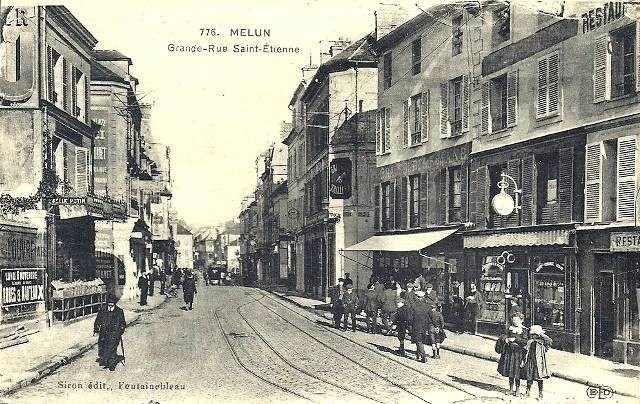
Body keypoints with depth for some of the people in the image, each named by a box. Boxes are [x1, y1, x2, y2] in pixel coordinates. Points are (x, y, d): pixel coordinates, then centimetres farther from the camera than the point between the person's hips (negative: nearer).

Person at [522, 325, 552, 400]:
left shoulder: (542, 342, -5)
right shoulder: (529, 342, 8)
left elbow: (550, 341, -27)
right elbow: (526, 353, 13)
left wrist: (542, 335, -21)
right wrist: (523, 361, 9)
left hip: (539, 363, -4)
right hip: (530, 362, 4)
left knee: (540, 378, 2)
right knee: (529, 377, 9)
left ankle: (540, 394, 12)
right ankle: (528, 391, 25)